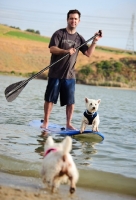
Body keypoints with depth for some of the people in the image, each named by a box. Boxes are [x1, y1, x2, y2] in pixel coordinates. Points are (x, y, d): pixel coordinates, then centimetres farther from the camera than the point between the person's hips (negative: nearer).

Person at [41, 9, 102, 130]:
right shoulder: (59, 33, -1)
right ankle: (45, 122, 11)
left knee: (71, 101, 2)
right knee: (50, 98, 1)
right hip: (55, 73, -3)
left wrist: (94, 42, -5)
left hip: (70, 75, 3)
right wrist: (66, 51, -26)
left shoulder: (79, 38, 11)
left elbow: (88, 53, 7)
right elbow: (52, 49, -12)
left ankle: (69, 124, 12)